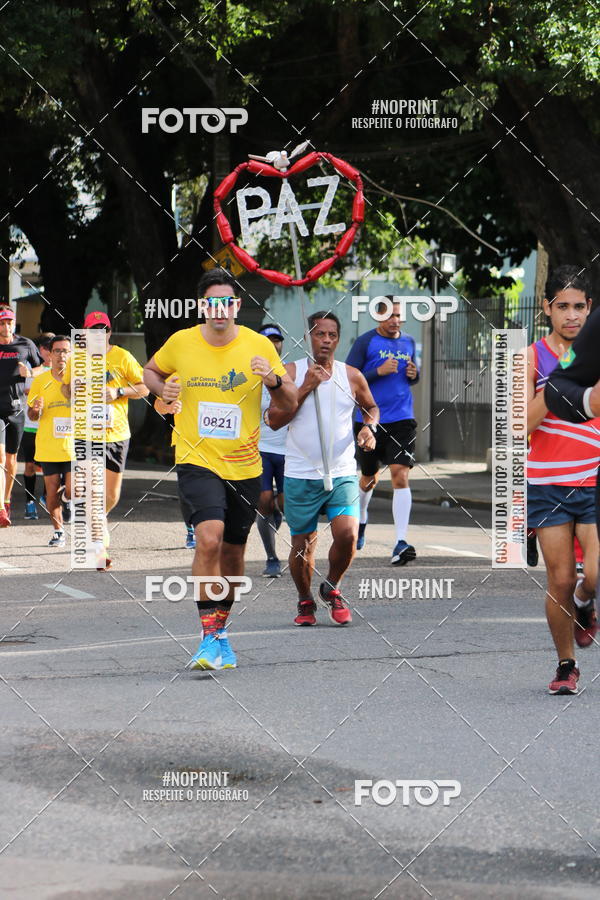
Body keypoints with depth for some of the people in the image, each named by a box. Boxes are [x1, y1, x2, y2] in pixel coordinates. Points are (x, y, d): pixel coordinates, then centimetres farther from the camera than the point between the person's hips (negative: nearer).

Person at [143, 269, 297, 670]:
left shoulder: (259, 346, -3)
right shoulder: (181, 343, -4)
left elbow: (292, 402, 2)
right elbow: (150, 371, 17)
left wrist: (274, 380, -19)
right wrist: (163, 389, -6)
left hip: (245, 467, 2)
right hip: (197, 460, -2)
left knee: (233, 552, 13)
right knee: (209, 539, -24)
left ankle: (221, 627, 35)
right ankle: (211, 635, -17)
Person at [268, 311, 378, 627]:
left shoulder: (351, 376, 6)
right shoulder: (291, 372, 0)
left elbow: (370, 406, 24)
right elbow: (274, 419, -6)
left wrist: (369, 427, 2)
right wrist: (306, 388, -13)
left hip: (342, 474, 1)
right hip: (301, 475, -1)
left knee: (347, 534, -18)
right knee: (302, 545, 4)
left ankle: (331, 589, 9)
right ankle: (305, 602, 28)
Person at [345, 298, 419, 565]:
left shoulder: (408, 342, 10)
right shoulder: (366, 342, -4)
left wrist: (414, 375, 1)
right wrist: (379, 372, -19)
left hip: (401, 420, 1)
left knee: (400, 474, -15)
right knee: (369, 477, 14)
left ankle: (401, 543, -20)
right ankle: (361, 519, 47)